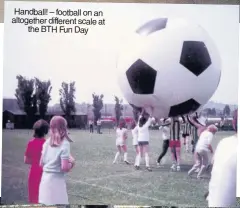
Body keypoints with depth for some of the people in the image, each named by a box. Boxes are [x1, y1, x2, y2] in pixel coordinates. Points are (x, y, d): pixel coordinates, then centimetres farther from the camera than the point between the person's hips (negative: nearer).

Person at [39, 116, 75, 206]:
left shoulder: (47, 142, 6)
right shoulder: (64, 144, -13)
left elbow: (41, 163, 11)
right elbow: (64, 168, -17)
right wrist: (72, 162, 1)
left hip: (45, 179, 7)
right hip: (56, 180, -7)